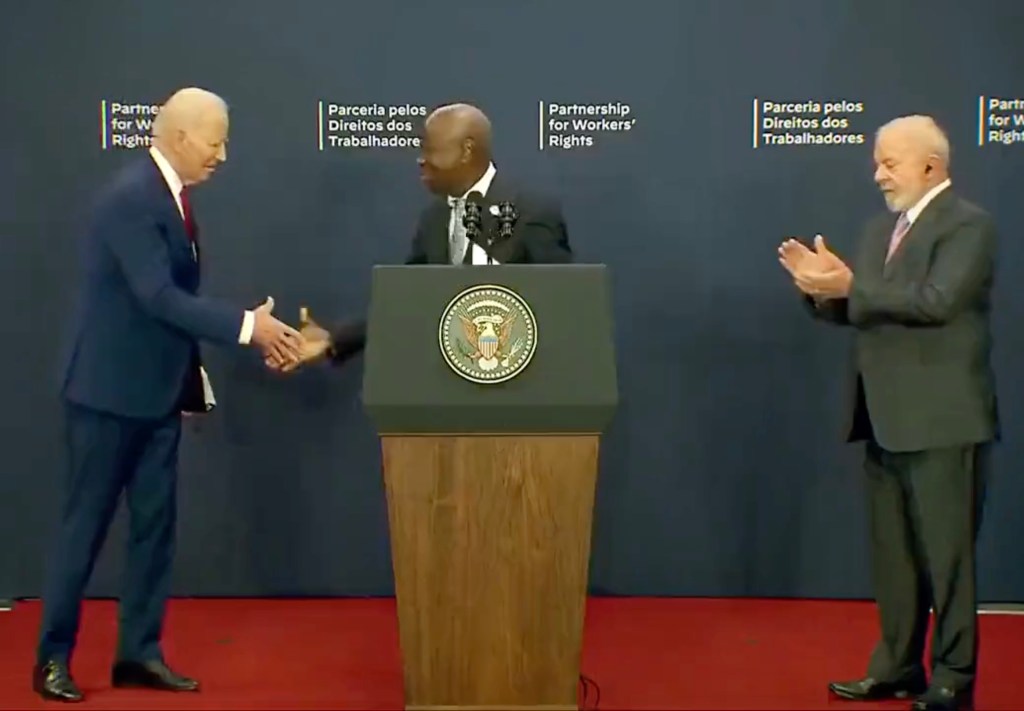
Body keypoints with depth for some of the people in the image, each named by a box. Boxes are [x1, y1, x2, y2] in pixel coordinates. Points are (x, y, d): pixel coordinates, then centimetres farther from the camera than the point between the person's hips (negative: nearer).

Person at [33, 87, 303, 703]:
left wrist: (202, 368, 11)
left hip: (158, 392, 8)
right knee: (86, 524, 2)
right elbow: (158, 297, -26)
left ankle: (140, 652, 20)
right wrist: (247, 325, -26)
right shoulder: (130, 197, -19)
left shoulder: (173, 196, 8)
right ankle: (53, 658, 16)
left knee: (155, 525, 10)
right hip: (110, 391, -8)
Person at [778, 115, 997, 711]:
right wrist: (824, 287, -7)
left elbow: (936, 301, -23)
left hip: (941, 421, -8)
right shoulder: (882, 228, 15)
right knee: (893, 554, 15)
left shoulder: (968, 225, -9)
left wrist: (851, 287, -23)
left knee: (945, 554, 0)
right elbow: (858, 310, 12)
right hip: (887, 420, 8)